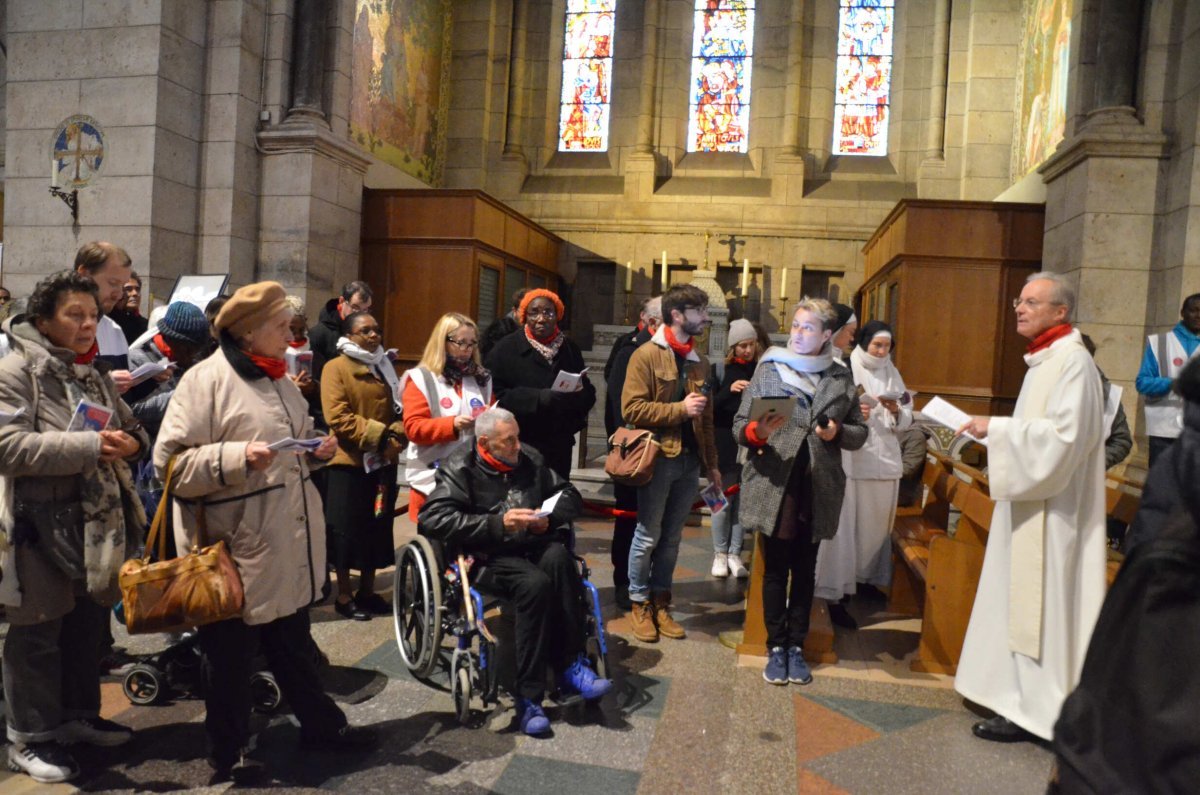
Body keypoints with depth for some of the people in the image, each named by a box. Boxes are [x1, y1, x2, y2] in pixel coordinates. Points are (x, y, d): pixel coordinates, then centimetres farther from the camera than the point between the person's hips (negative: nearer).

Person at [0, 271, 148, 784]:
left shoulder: (94, 374, 12)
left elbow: (133, 430, 17)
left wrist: (130, 444, -7)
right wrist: (88, 446, -27)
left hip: (97, 521, 7)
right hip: (41, 525, -7)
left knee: (89, 624, 16)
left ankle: (79, 716, 33)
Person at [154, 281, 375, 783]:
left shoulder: (279, 380, 13)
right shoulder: (206, 380, -13)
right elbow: (170, 461, -17)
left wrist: (316, 452, 3)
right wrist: (238, 457, -28)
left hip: (290, 542, 8)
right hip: (235, 546, -7)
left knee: (293, 641, 22)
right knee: (231, 652, 9)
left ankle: (320, 724, 36)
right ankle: (228, 752, 27)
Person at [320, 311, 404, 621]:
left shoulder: (385, 367, 14)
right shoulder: (336, 368, -7)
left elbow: (398, 410, 12)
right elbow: (338, 418, -16)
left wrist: (395, 435, -9)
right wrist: (379, 435, -19)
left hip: (383, 461, 6)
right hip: (349, 462, -6)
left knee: (378, 527, 11)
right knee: (347, 530, 2)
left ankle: (367, 591, 24)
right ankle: (344, 596, 16)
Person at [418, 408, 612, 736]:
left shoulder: (529, 459, 12)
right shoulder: (461, 469, -2)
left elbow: (571, 496, 19)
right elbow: (433, 519, -16)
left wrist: (550, 517, -5)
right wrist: (498, 524, -21)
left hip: (534, 545, 4)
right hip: (489, 555, -4)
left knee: (558, 558, -31)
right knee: (535, 583, -33)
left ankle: (570, 665, -23)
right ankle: (528, 695, -24)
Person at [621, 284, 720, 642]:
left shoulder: (699, 361, 14)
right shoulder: (646, 355, -7)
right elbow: (631, 408, -15)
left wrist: (711, 462, 16)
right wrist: (680, 408, -16)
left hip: (689, 461, 6)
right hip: (658, 459, -6)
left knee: (672, 537, 12)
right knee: (648, 536, 3)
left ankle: (661, 602, 23)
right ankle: (640, 604, 17)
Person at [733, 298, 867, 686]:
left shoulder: (841, 378, 6)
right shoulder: (768, 370, 0)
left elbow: (860, 432, 10)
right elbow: (740, 425, -2)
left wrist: (838, 432, -11)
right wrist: (757, 431, -24)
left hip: (818, 490, 2)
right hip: (775, 486, -2)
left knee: (805, 571, 12)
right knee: (775, 570, 7)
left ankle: (796, 646, 24)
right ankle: (776, 647, 19)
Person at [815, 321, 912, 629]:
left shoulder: (892, 374, 12)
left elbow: (906, 420, 11)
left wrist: (896, 411, -10)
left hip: (885, 460, 5)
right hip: (850, 459, -5)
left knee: (877, 525, 12)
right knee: (844, 527, -6)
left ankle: (866, 577, 30)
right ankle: (835, 595, -3)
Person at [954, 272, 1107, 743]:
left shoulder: (1072, 360, -15)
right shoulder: (1044, 360, 15)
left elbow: (1064, 435, -23)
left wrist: (997, 428, -20)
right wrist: (993, 433, 10)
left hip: (1051, 506, -10)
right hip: (1031, 497, 10)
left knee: (1038, 602, -3)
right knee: (1023, 597, 13)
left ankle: (1033, 709, 6)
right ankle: (1026, 696, 24)